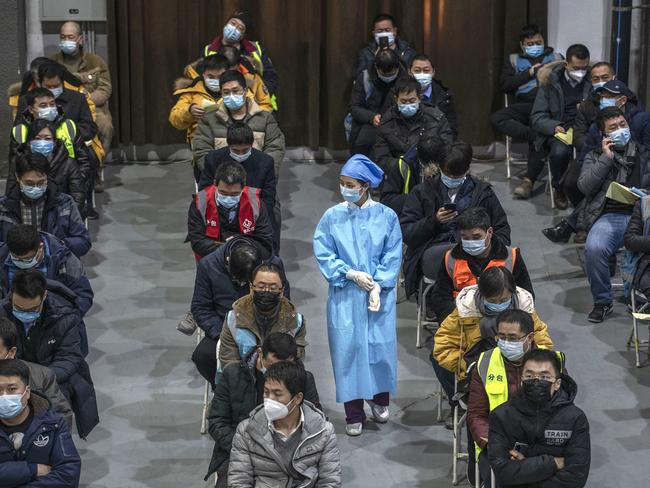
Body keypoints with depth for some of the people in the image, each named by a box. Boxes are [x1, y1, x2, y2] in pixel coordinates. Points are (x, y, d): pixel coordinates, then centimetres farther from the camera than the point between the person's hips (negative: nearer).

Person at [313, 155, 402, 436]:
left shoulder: (386, 217, -3)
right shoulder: (332, 217, -1)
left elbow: (393, 257, -2)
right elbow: (323, 254, -1)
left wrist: (378, 287, -12)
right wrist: (351, 274, -12)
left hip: (380, 294, 0)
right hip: (344, 295, 0)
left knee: (381, 345, 4)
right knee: (348, 347, 0)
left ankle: (380, 399, 28)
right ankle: (353, 414, 9)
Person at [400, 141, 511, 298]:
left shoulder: (483, 192, 22)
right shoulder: (422, 192, 18)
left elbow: (502, 231, 19)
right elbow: (405, 232, 10)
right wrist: (434, 221, -5)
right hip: (434, 251, -1)